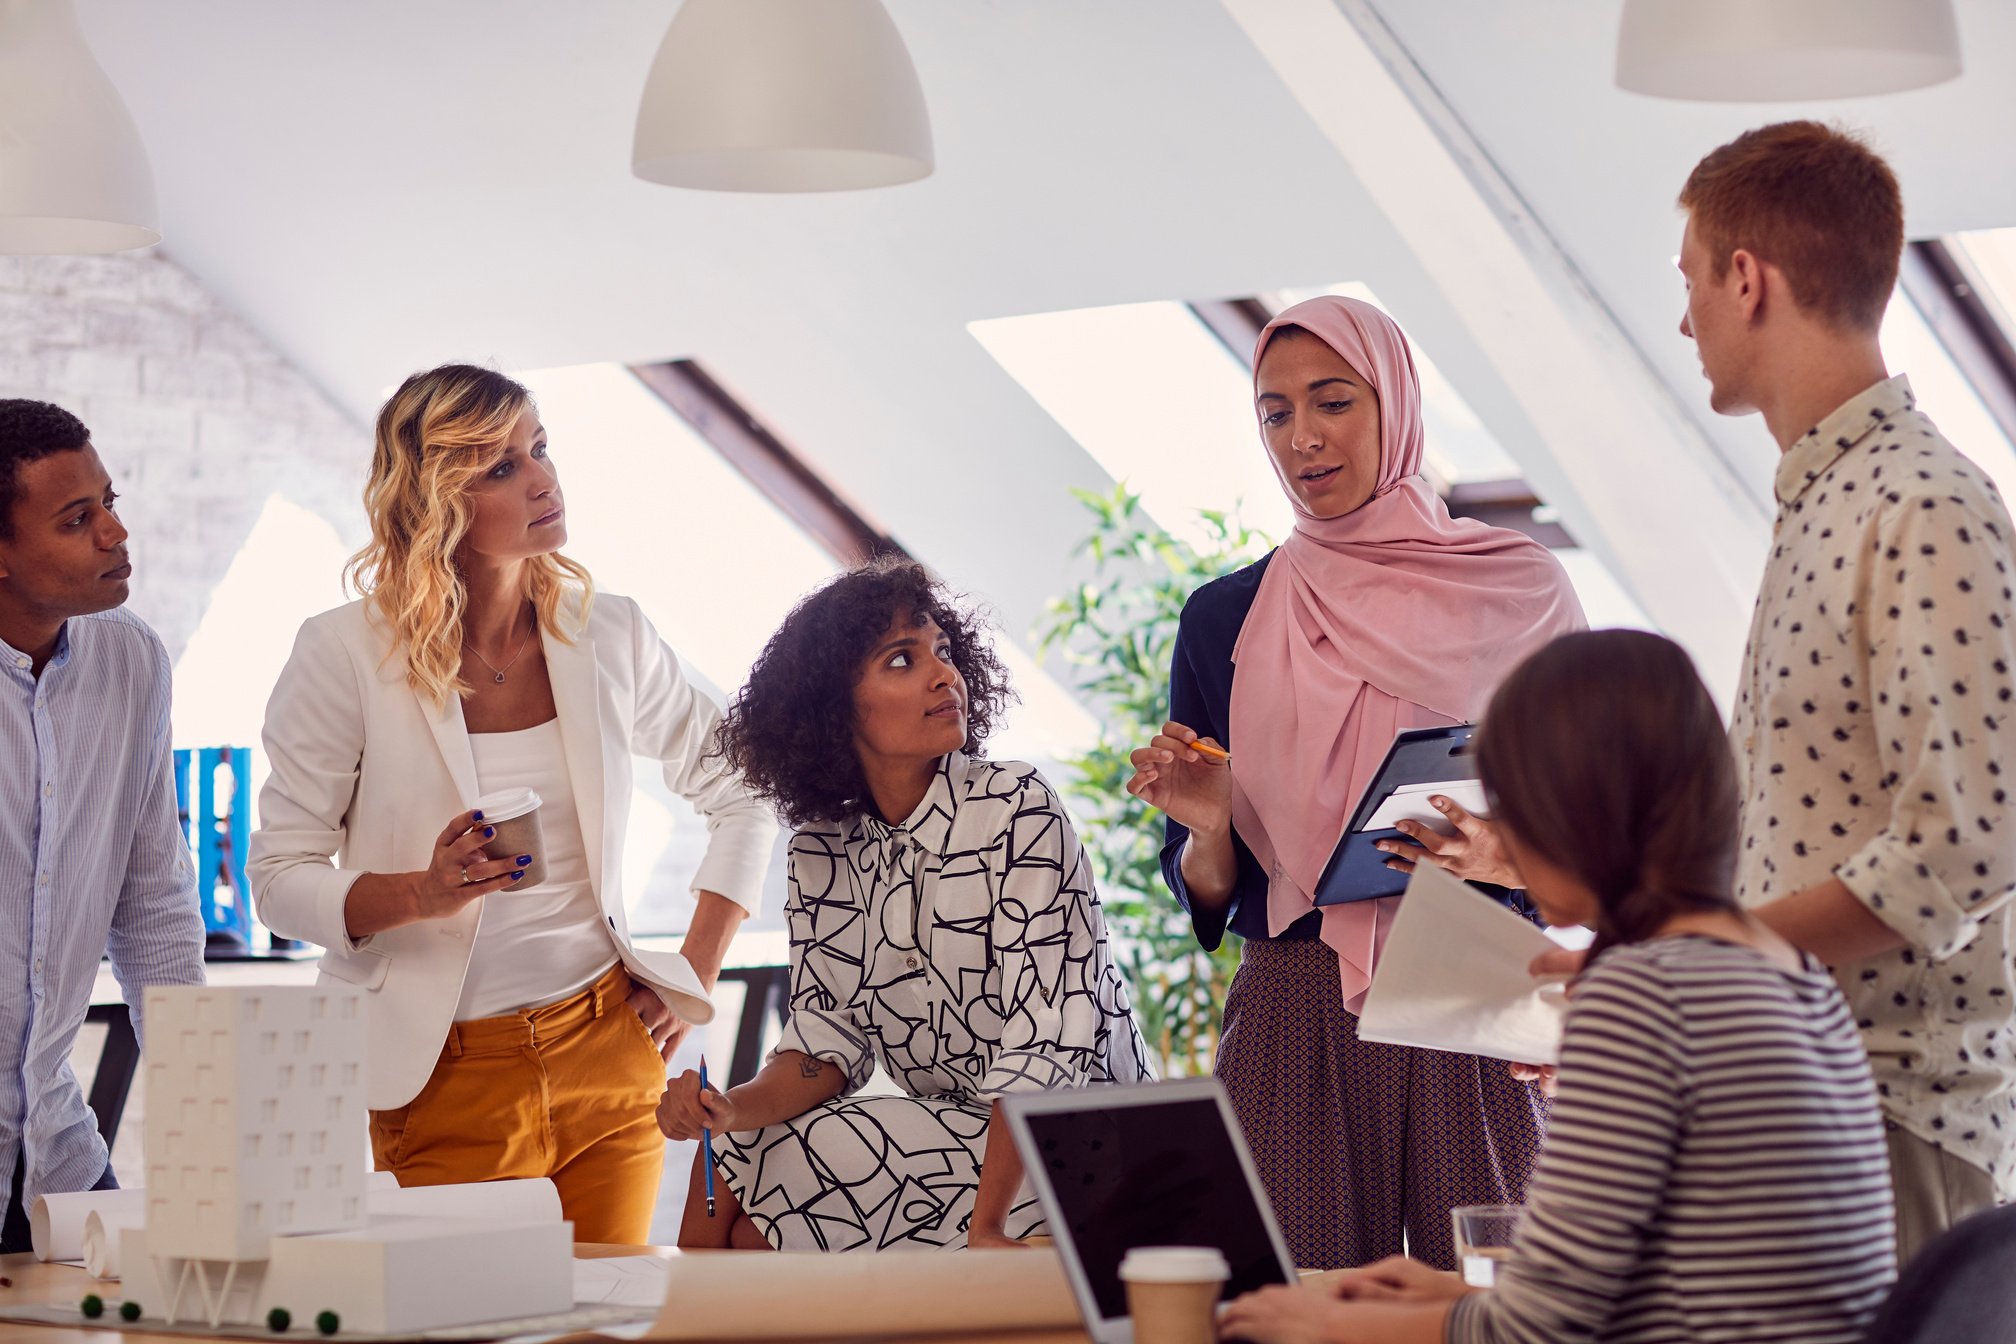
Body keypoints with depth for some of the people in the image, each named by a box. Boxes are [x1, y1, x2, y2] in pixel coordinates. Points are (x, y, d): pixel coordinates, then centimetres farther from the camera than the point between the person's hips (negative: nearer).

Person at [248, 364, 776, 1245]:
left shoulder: (607, 634, 2)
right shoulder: (345, 653, -8)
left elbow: (741, 794, 16)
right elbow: (279, 876, -7)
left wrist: (695, 975, 8)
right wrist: (423, 892, -24)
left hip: (611, 1061, 3)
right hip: (448, 1083, -3)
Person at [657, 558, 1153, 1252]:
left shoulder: (1017, 812, -15)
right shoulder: (823, 848, 3)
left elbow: (1047, 1041, -21)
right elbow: (831, 1034, -1)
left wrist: (986, 1227, -29)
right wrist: (734, 1107, -24)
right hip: (948, 1128, 6)